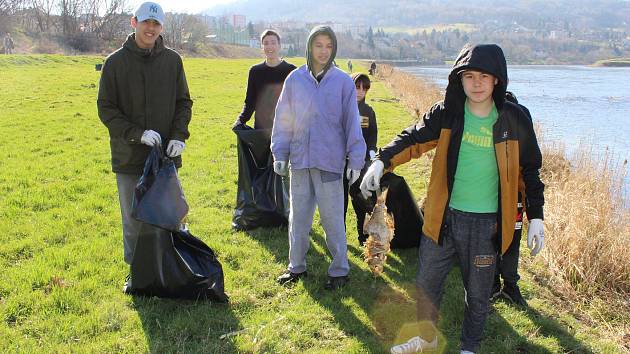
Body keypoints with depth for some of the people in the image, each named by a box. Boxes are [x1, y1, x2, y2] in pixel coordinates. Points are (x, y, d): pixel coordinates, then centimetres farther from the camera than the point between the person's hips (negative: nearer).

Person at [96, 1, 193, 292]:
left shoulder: (172, 60, 3)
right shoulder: (116, 62, -3)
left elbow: (184, 102, 8)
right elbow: (106, 108, -3)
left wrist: (179, 135, -8)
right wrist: (137, 133, -17)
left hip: (166, 154, 2)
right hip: (129, 156, -1)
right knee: (134, 219, 9)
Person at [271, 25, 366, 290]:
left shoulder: (343, 81, -2)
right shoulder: (295, 79, 4)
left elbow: (352, 122, -1)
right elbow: (283, 120, 8)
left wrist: (355, 159, -3)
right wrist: (280, 154, 5)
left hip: (330, 160, -3)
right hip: (299, 159, 3)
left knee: (333, 218, 4)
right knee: (298, 216, 13)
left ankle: (339, 270, 18)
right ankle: (296, 266, 28)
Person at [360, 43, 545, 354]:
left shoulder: (514, 119, -6)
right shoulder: (446, 113, -5)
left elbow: (529, 169, 3)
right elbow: (413, 139, -4)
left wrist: (536, 216, 2)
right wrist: (382, 161, -22)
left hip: (486, 223, -1)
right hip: (443, 216, 2)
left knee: (477, 293, 14)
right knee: (426, 284, 16)